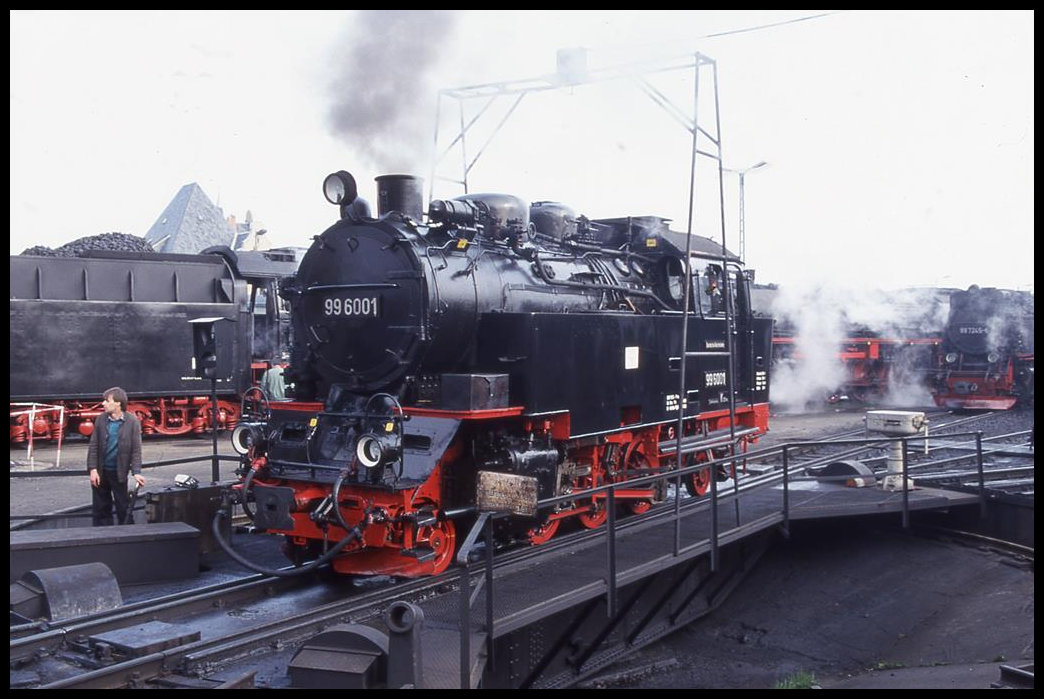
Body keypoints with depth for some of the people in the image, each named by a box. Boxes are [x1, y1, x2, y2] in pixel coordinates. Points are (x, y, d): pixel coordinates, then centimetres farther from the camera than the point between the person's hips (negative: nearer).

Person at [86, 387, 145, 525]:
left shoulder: (132, 421, -9)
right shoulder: (101, 419, 0)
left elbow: (136, 449, -9)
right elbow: (93, 446, 1)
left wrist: (136, 472, -16)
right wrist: (93, 469, -6)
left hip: (119, 472, -3)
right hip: (100, 472, 3)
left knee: (124, 508, 4)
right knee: (100, 508, 11)